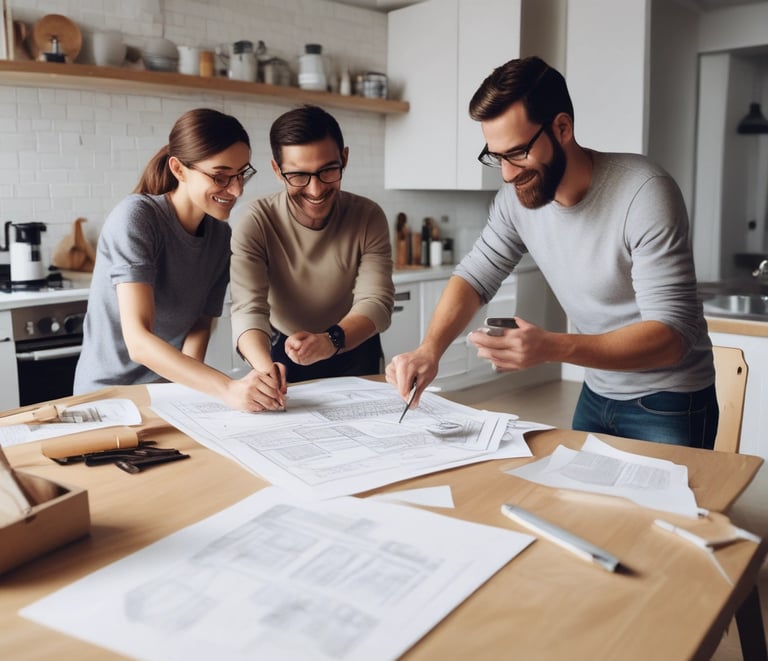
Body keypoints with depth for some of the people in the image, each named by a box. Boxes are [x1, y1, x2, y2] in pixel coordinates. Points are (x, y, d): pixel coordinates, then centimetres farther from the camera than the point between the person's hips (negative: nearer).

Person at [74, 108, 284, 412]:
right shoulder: (135, 218, -18)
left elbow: (201, 323, 4)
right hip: (109, 392, -4)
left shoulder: (221, 235, 0)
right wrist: (227, 388, -40)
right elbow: (138, 341, -27)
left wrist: (187, 386, -16)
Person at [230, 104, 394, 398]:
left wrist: (331, 340, -41)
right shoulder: (255, 223, -16)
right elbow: (249, 309, -25)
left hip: (354, 353, 1)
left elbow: (376, 302, -19)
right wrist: (265, 368, -47)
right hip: (284, 352, 0)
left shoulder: (368, 218, -12)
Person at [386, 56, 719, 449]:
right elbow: (475, 276, 0)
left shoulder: (644, 194, -27)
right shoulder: (517, 195, -9)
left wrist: (550, 348, -43)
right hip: (596, 393, 6)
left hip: (669, 403, -5)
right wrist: (430, 348, -20)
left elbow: (672, 334, -29)